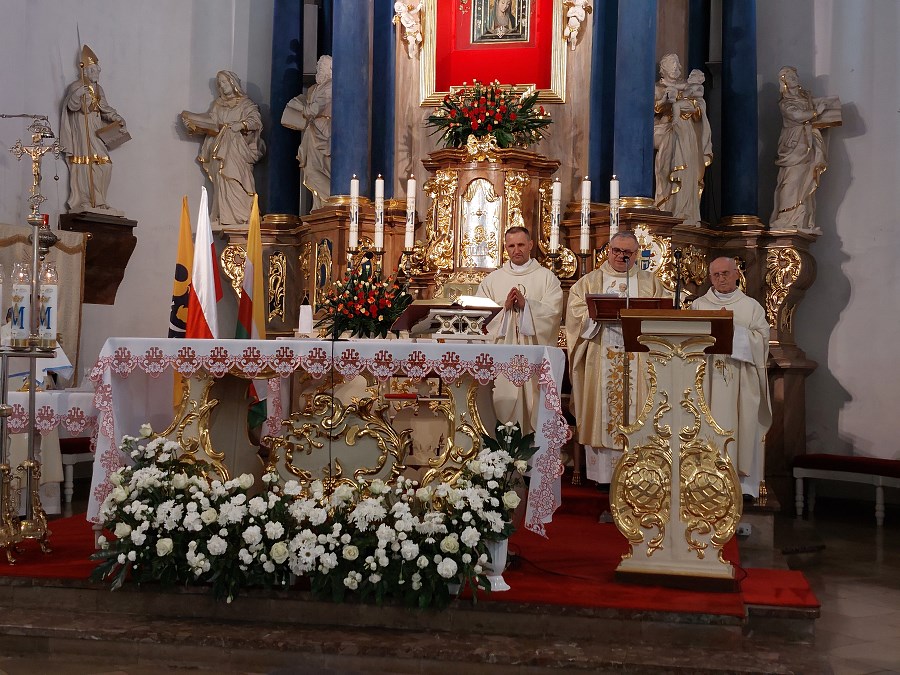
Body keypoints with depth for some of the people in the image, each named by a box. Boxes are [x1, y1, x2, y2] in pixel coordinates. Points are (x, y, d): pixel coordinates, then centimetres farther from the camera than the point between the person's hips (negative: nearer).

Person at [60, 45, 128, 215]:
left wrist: (116, 118, 4)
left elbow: (105, 107, 20)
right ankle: (81, 202, -11)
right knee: (83, 166, -12)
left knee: (104, 164, 1)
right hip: (81, 130, -7)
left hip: (96, 131, 7)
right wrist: (77, 95, -35)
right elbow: (71, 106, -17)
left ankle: (97, 201, 7)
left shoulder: (98, 88, 17)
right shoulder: (76, 86, -6)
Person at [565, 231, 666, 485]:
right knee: (601, 409, -3)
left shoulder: (650, 282, 15)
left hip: (638, 358, 0)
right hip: (600, 360, 0)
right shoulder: (589, 281, 13)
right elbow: (576, 312, 1)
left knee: (635, 409, -4)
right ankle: (602, 472, 1)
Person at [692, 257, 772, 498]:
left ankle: (742, 482, 2)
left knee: (740, 427, -3)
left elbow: (761, 339, -1)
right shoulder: (699, 305, 13)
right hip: (707, 378, 1)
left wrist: (732, 328, -10)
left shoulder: (752, 306, 10)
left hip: (741, 382, 0)